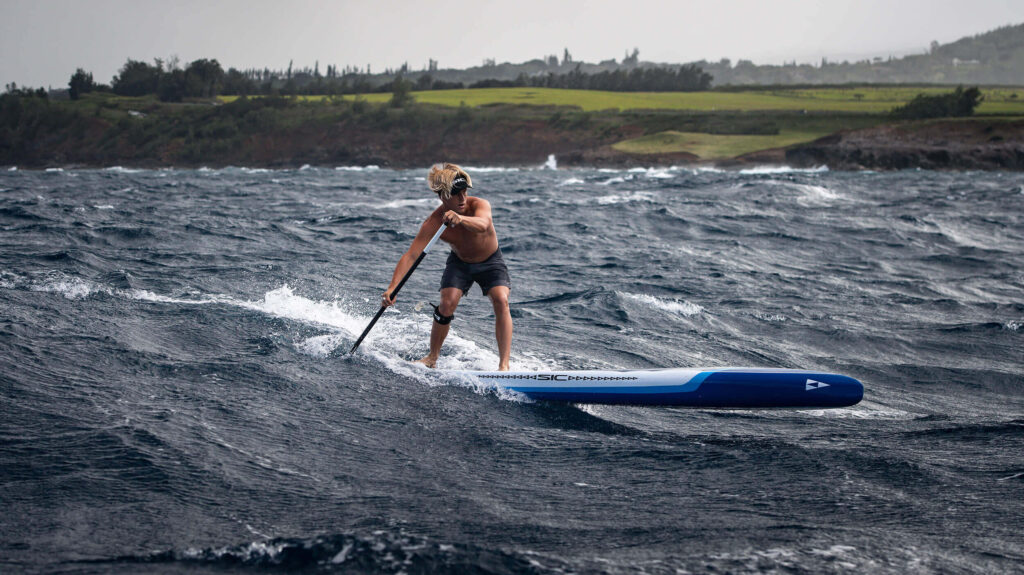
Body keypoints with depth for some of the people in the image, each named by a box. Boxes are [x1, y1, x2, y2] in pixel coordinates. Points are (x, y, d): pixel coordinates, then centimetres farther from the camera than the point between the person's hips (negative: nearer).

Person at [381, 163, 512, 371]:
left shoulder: (480, 205, -31)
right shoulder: (434, 222, -27)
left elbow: (482, 225, -54)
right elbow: (411, 255, -32)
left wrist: (460, 219, -76)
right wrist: (392, 288, -44)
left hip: (491, 262, -1)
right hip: (459, 262, 1)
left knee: (501, 300, -24)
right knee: (447, 303, -19)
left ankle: (504, 365, -25)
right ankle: (432, 357, 3)